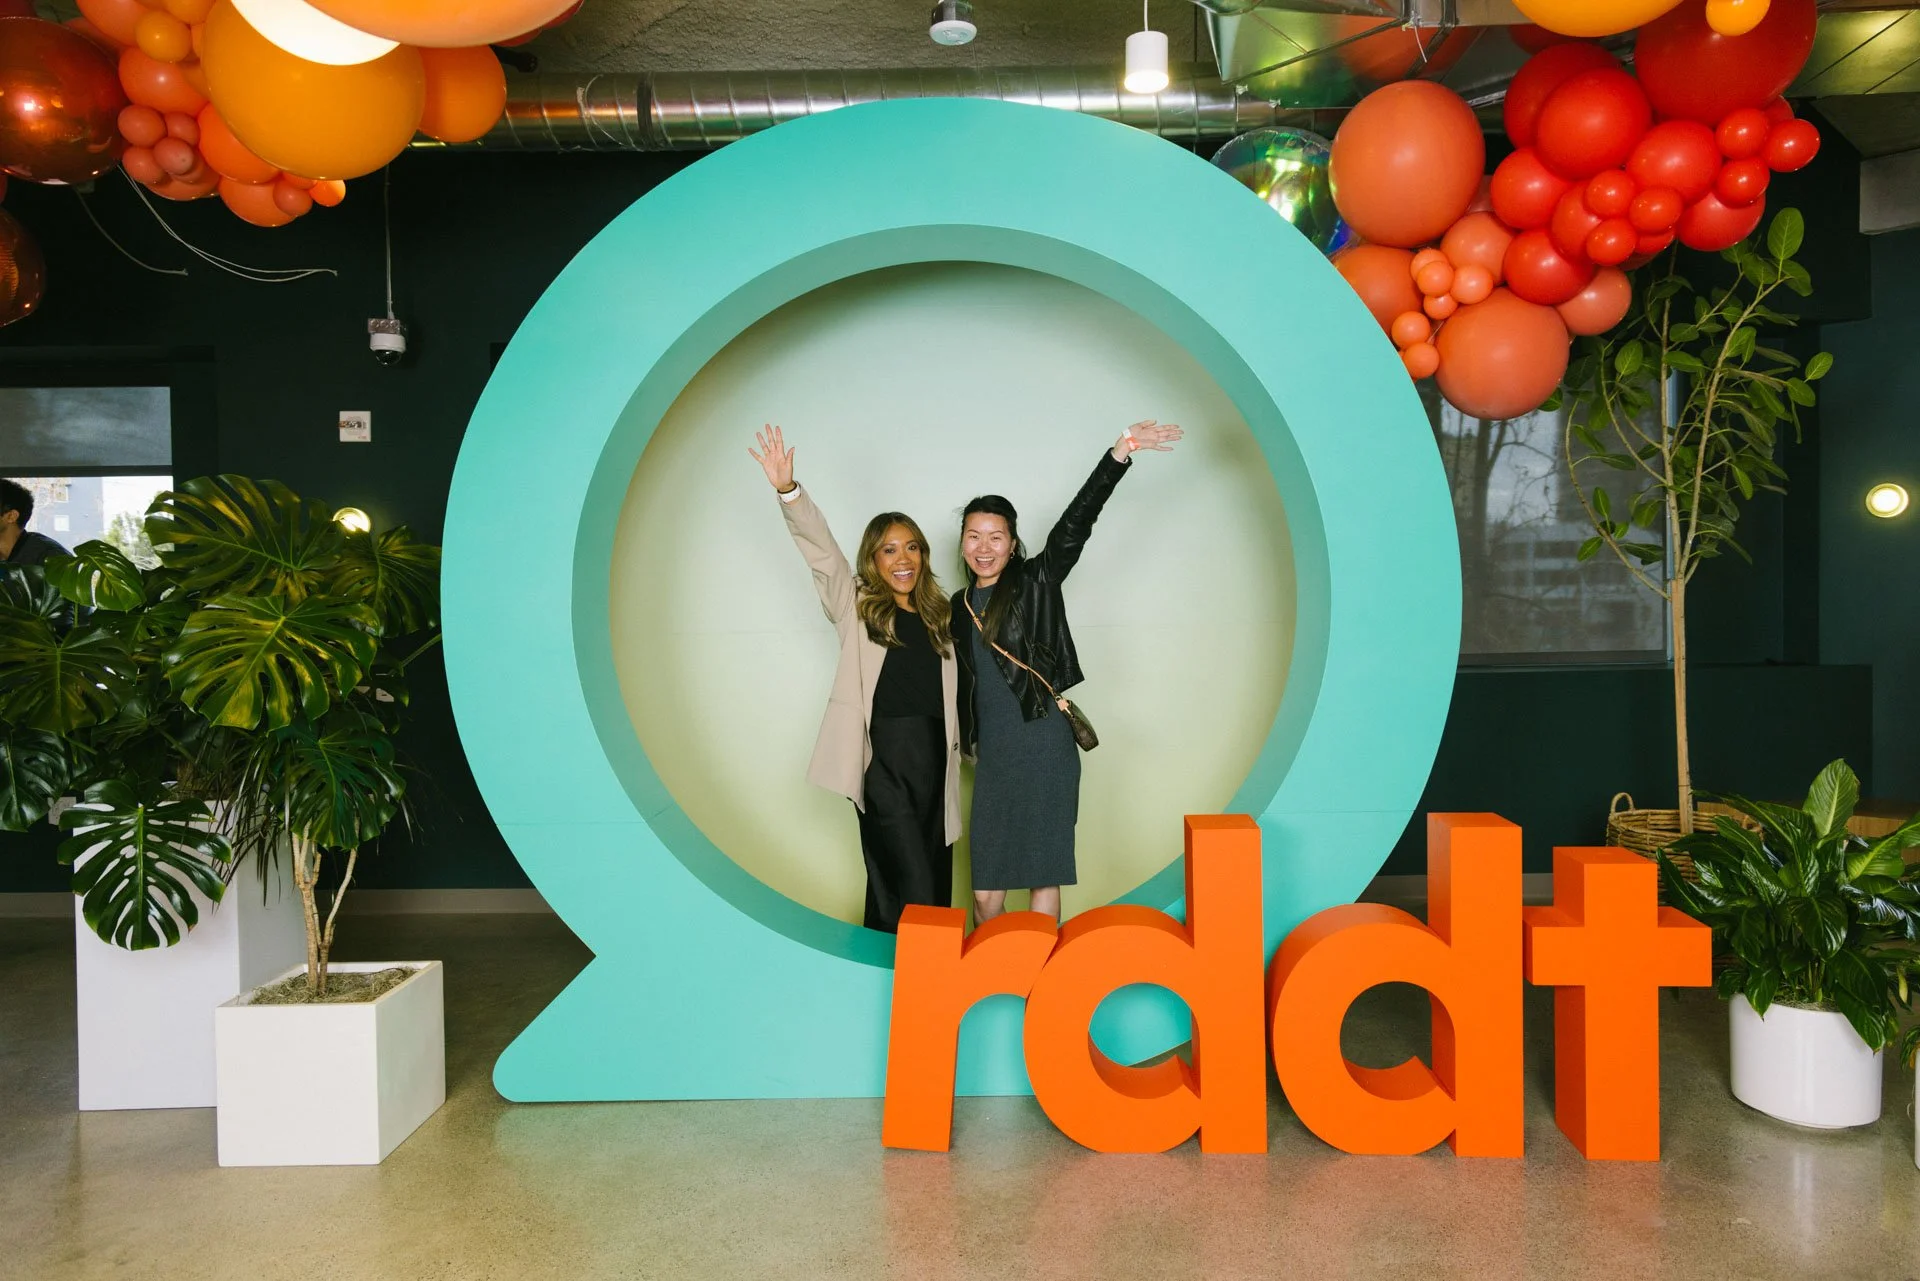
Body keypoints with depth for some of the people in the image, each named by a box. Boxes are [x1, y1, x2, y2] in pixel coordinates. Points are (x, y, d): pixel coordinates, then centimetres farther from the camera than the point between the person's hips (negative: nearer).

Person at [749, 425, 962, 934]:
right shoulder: (856, 604, 6)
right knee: (910, 890, -11)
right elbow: (820, 549, -8)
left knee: (934, 880, 8)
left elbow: (949, 690, 15)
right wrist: (788, 491, -21)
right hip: (882, 757, -5)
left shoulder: (937, 615, 15)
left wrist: (961, 748, 7)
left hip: (932, 755, 5)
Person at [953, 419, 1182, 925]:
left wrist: (1122, 449, -21)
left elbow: (1076, 522, -11)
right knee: (985, 893, 3)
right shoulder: (959, 606, 14)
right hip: (993, 757, 4)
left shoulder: (1036, 582, 0)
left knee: (1045, 878, 0)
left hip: (1044, 752, -4)